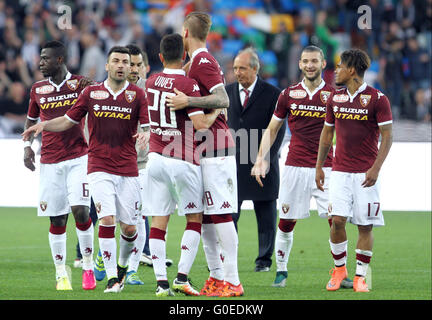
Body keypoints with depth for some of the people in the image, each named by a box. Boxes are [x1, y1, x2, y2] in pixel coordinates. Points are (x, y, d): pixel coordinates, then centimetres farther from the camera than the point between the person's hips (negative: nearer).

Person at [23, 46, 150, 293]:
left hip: (128, 170, 1)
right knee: (107, 219, -15)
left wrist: (146, 134, -23)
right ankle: (111, 278, -10)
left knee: (129, 227, 2)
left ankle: (122, 266, 31)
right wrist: (43, 125, -1)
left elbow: (148, 126, 0)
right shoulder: (92, 93, 7)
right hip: (99, 168, -1)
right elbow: (69, 120, 14)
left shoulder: (137, 95, 4)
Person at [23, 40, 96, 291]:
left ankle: (88, 267, 1)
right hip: (50, 162, 3)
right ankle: (61, 274, 10)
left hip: (78, 157, -3)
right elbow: (32, 119, 22)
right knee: (57, 219, 2)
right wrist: (27, 146, 7)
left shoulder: (80, 83, 1)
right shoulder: (38, 89, 10)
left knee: (80, 209, -15)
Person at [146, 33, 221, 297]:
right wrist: (217, 110, -3)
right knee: (195, 219, 8)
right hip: (183, 162, -5)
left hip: (156, 158, 5)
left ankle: (162, 282, 0)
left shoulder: (152, 82, 6)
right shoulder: (189, 85, -13)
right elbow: (201, 124, -20)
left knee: (159, 221, 5)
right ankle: (182, 277, -1)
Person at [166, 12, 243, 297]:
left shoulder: (202, 61, -11)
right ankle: (217, 278, 15)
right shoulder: (198, 62, 19)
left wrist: (188, 101, -27)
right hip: (206, 148, 10)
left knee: (220, 215, -10)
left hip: (214, 147, -10)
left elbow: (223, 99, -21)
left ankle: (232, 282, -11)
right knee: (204, 216, 11)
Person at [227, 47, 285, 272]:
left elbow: (278, 130, -3)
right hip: (233, 163, 2)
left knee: (266, 217, 5)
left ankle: (264, 260, 13)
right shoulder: (227, 92, 9)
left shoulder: (272, 94, -2)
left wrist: (265, 159, -11)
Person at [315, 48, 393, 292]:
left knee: (365, 225, -2)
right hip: (340, 171, 3)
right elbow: (327, 134, 18)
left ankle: (360, 277, 7)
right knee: (337, 220, -8)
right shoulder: (335, 99, 9)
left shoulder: (377, 99, -6)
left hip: (366, 173, -3)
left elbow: (387, 136, -6)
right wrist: (319, 167, 15)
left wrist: (376, 168, -15)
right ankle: (339, 268, 11)